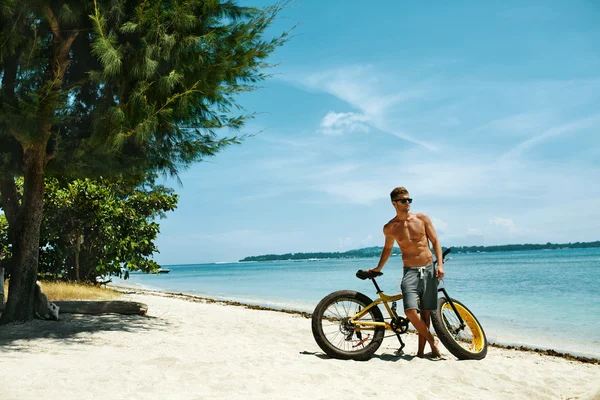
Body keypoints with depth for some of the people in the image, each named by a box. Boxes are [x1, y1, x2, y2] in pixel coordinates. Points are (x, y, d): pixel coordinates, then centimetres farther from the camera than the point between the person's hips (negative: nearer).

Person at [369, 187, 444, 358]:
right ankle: (432, 340, 5)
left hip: (429, 270, 1)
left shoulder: (422, 218, 2)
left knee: (425, 313, 5)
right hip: (410, 272, -1)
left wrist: (440, 264, -6)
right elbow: (387, 249, 20)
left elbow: (435, 242, 6)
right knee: (410, 311, -17)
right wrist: (378, 268, 26)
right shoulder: (389, 228, 2)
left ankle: (421, 350, 18)